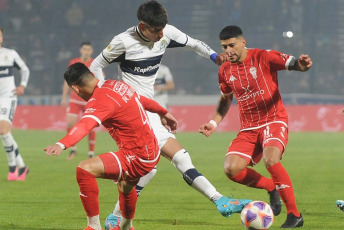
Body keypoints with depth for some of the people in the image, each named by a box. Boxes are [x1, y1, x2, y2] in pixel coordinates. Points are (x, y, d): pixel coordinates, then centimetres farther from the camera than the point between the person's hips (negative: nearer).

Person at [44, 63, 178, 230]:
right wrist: (164, 113, 45)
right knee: (125, 187, 38)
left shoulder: (101, 100, -21)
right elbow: (145, 101, 27)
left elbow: (84, 126, -40)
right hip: (152, 152, 10)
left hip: (137, 158, -10)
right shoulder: (117, 85, 8)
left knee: (85, 169, -21)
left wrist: (61, 144, -55)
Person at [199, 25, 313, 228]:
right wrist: (214, 123, 12)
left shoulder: (263, 57, -9)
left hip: (274, 121, -5)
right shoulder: (225, 71, 8)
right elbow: (225, 99, 25)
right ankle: (272, 188, 12)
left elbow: (291, 63, -17)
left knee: (270, 160, -32)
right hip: (249, 128, 5)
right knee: (231, 169, -15)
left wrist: (300, 65, -42)